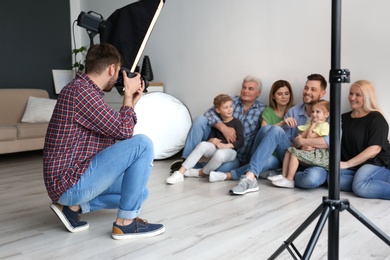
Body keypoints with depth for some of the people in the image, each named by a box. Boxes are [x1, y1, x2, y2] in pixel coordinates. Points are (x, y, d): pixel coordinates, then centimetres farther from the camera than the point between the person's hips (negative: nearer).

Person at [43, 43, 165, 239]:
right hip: (70, 182, -10)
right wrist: (128, 94, -4)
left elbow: (115, 133, 16)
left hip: (75, 178, 10)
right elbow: (124, 131, -16)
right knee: (142, 144, -18)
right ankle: (126, 222, -8)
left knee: (139, 192, 18)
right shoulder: (81, 91, -19)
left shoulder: (84, 90, 14)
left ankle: (73, 206, 12)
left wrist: (132, 101, 14)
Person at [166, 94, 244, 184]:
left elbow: (240, 142, -8)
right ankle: (180, 172, -32)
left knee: (220, 154, -40)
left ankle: (201, 173, -15)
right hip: (216, 148, 4)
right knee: (203, 144, -28)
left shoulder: (237, 123, -1)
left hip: (230, 150, -4)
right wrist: (211, 140, -11)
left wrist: (226, 145, -21)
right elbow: (211, 137, 14)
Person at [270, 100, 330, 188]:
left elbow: (310, 136, -16)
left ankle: (289, 180, -20)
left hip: (317, 153, -9)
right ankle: (283, 175, -2)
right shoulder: (310, 123, 20)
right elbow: (301, 136, 8)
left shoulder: (324, 125, -9)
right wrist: (311, 125, -1)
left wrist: (312, 126, -3)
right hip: (306, 150, 10)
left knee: (295, 153, -21)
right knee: (289, 150, 2)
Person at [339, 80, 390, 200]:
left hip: (377, 163, -7)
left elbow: (374, 149, -14)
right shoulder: (344, 118, 15)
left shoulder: (376, 118, -4)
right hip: (354, 167, 7)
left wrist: (347, 164, -18)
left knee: (360, 186, -36)